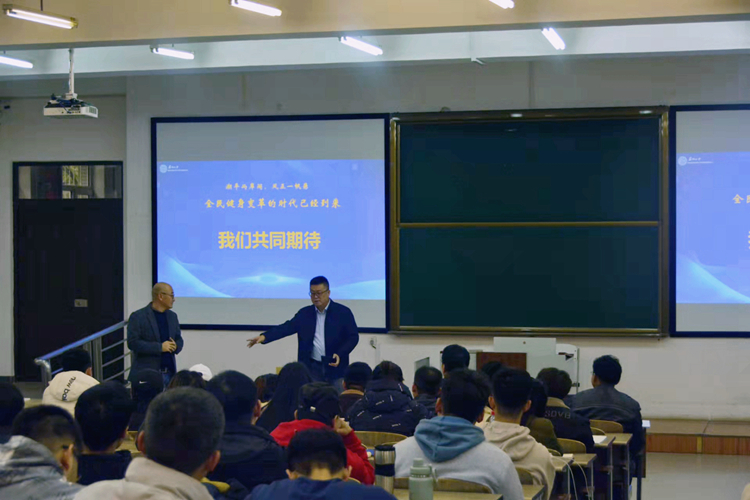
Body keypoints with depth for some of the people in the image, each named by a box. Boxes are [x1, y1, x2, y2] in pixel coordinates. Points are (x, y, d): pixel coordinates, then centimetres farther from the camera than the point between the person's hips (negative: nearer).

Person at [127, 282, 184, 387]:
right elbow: (133, 343, -12)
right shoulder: (137, 317, -5)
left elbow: (179, 339, 22)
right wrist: (159, 347, -17)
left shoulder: (172, 316, 15)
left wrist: (175, 346, -3)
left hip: (169, 373, 6)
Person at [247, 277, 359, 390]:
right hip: (312, 368, 2)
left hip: (335, 367, -2)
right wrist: (264, 337, -15)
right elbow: (287, 327, -1)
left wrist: (340, 354, -15)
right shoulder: (304, 313, 8)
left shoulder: (343, 312, 0)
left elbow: (353, 337, 0)